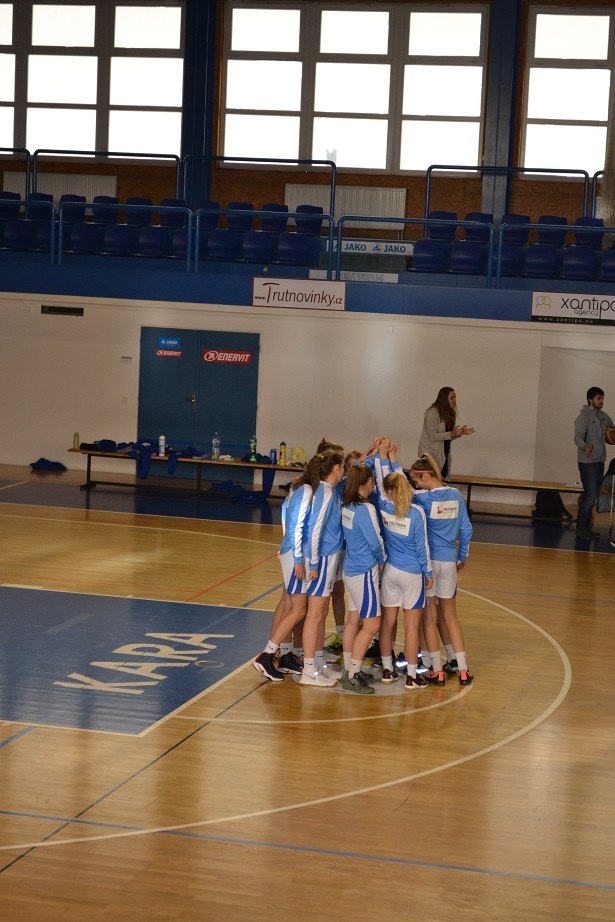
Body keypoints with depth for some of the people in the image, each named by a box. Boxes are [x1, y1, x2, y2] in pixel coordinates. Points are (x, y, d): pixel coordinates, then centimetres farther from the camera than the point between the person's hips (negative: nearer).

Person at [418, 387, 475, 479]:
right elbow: (432, 437, -19)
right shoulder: (433, 413, -15)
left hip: (444, 455, 8)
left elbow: (448, 437, 13)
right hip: (431, 454, -8)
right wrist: (452, 434, -22)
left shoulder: (450, 413, 10)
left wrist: (460, 433, -4)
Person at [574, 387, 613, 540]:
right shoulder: (584, 417, -12)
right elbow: (578, 437, -24)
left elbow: (611, 427, 31)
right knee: (590, 495, -11)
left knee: (593, 496, 10)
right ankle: (581, 528, -5)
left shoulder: (604, 416, 10)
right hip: (587, 462, -7)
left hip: (599, 461, 7)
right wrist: (585, 447, -43)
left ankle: (587, 527, 17)